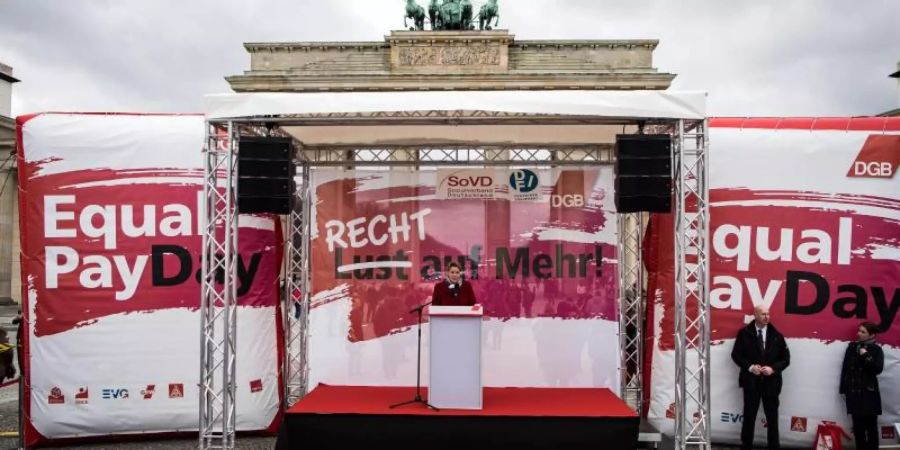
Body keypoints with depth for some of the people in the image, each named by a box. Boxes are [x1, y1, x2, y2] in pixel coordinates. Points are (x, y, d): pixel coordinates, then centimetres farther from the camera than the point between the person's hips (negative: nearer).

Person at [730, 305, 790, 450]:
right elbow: (736, 354, 0)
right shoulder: (744, 333, -1)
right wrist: (750, 367, -13)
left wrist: (773, 368, -11)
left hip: (771, 382, 1)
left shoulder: (776, 335, 3)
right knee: (749, 416, 8)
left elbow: (786, 358, 5)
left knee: (772, 417, 8)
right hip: (751, 381, -1)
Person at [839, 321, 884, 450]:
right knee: (858, 425, 7)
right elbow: (845, 368, 8)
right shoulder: (852, 347, 7)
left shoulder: (876, 349, -1)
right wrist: (843, 389, 6)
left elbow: (878, 369, -13)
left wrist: (866, 356, -20)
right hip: (853, 392, 3)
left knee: (871, 425, 1)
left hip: (869, 393, -3)